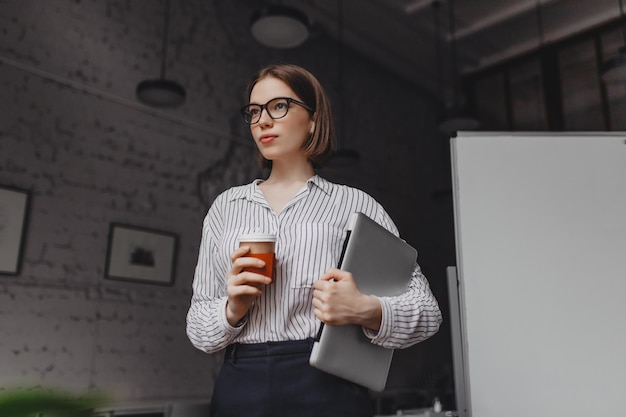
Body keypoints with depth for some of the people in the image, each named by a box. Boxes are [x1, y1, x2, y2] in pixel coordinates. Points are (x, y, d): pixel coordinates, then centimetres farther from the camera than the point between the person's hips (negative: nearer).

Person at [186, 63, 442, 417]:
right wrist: (233, 309, -12)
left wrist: (365, 310, -19)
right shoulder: (226, 207, 9)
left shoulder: (353, 204, 1)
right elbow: (198, 328, 10)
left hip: (327, 388, -2)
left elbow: (426, 311, 0)